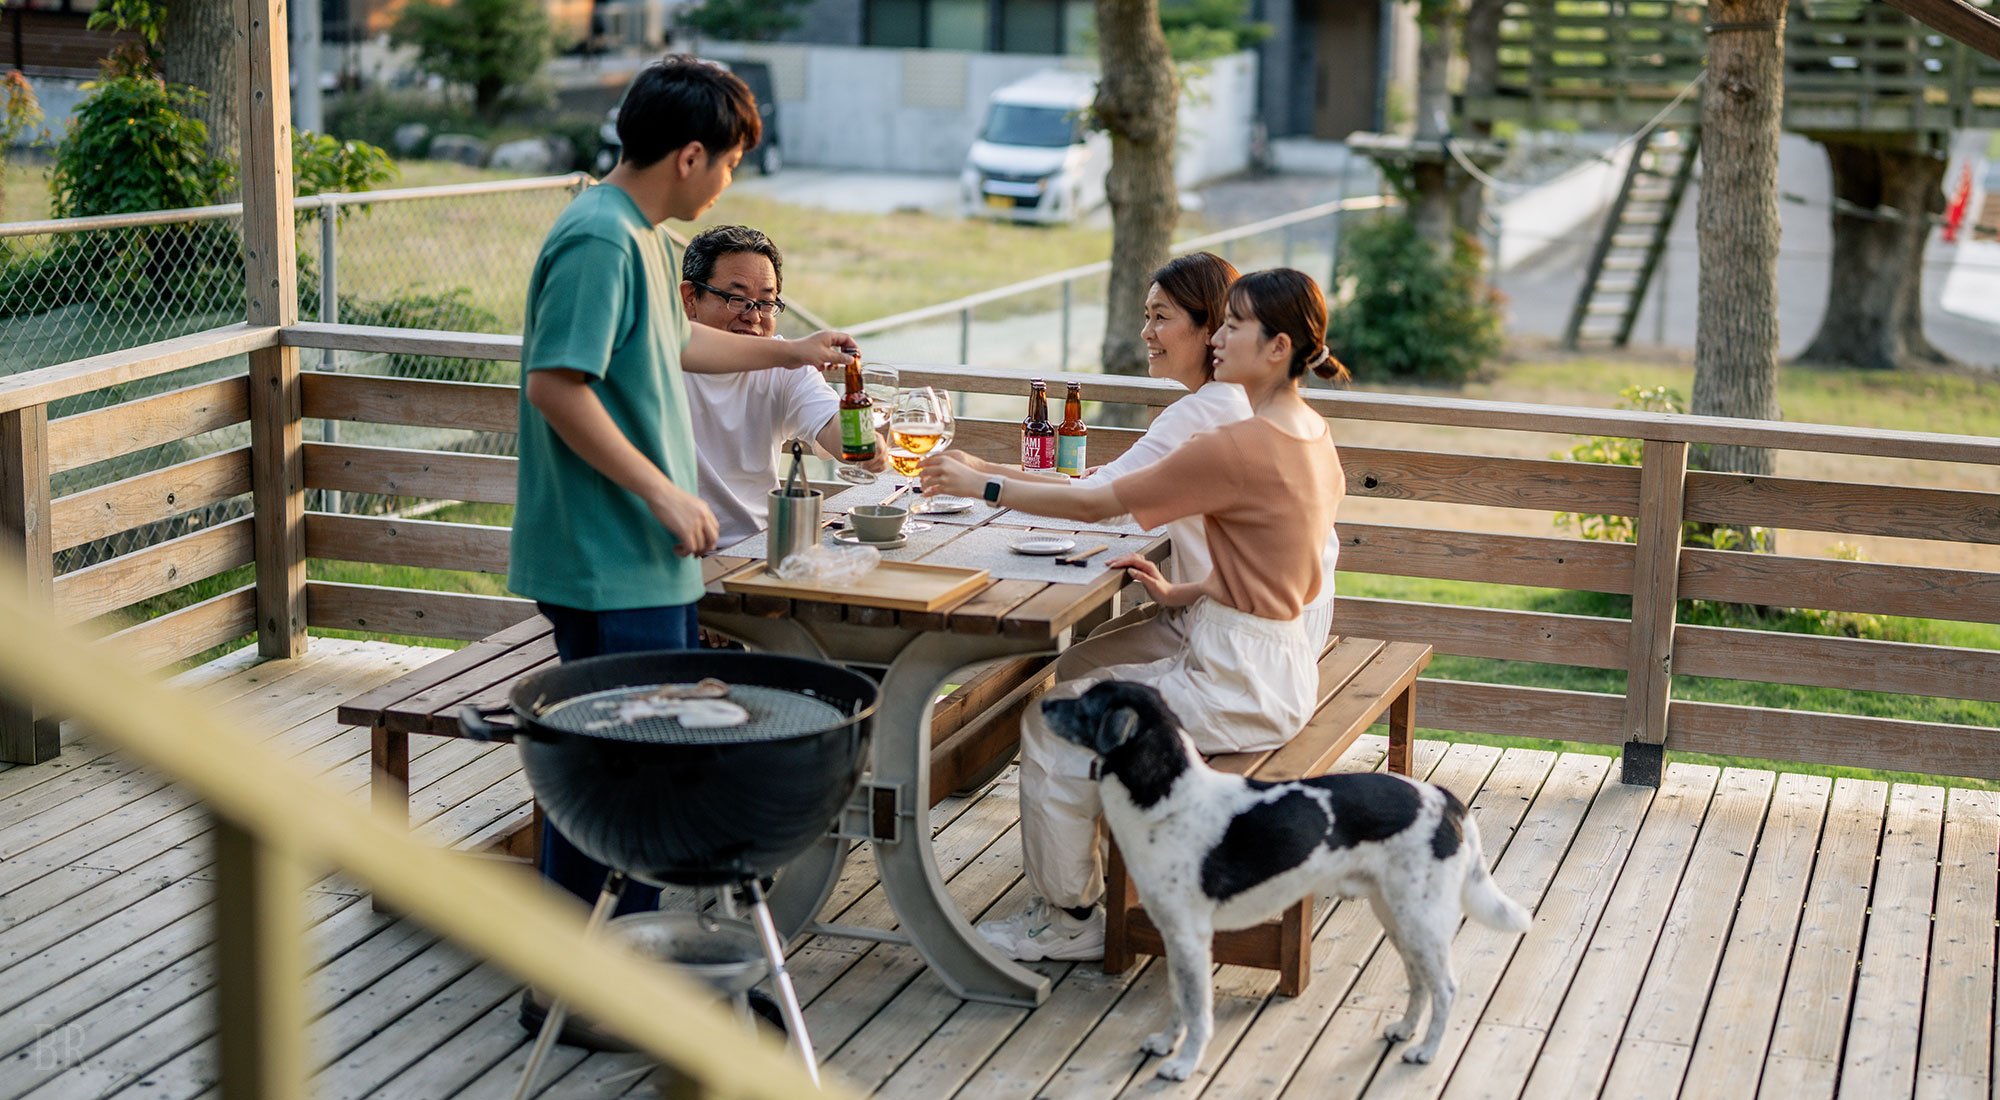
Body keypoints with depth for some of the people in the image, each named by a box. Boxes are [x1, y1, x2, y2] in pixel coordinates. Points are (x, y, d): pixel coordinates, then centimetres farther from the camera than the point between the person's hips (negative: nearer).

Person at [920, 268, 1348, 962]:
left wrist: (981, 484, -10)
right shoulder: (1310, 434, 7)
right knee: (1085, 684, 18)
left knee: (1055, 721, -4)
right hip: (1277, 657, 10)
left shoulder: (1241, 447, -23)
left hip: (1241, 682, -10)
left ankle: (1069, 917, 9)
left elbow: (1097, 503, -18)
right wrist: (1181, 595, 6)